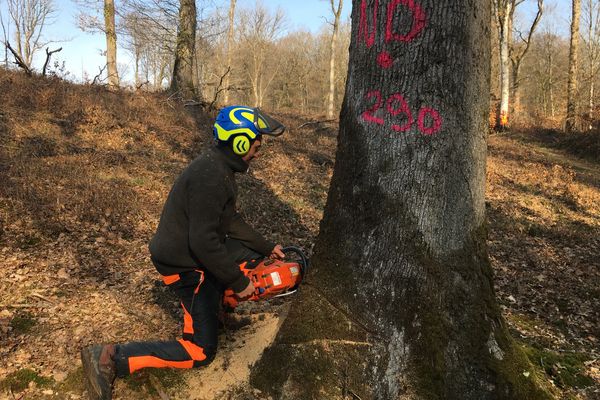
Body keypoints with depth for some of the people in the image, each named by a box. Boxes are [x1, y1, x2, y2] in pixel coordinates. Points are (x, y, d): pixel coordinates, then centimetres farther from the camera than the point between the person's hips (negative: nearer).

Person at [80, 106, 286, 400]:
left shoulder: (219, 167, 5)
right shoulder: (210, 177, -28)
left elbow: (231, 221, 16)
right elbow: (204, 242, -30)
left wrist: (266, 247, 18)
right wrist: (239, 282, -19)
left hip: (195, 250, 10)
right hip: (186, 265, -10)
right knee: (201, 353, -4)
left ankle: (216, 299, 29)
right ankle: (111, 359, -4)